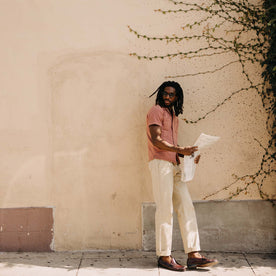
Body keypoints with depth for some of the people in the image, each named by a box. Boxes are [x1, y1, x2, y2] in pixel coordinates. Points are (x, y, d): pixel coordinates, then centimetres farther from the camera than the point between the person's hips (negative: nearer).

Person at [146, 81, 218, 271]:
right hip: (160, 163, -8)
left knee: (186, 208, 1)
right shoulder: (157, 111, -2)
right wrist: (180, 150, -21)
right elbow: (156, 140, -14)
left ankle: (194, 255, 2)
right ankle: (164, 256, 1)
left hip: (174, 165, 8)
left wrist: (188, 154, 8)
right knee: (165, 210, -7)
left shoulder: (173, 116, 24)